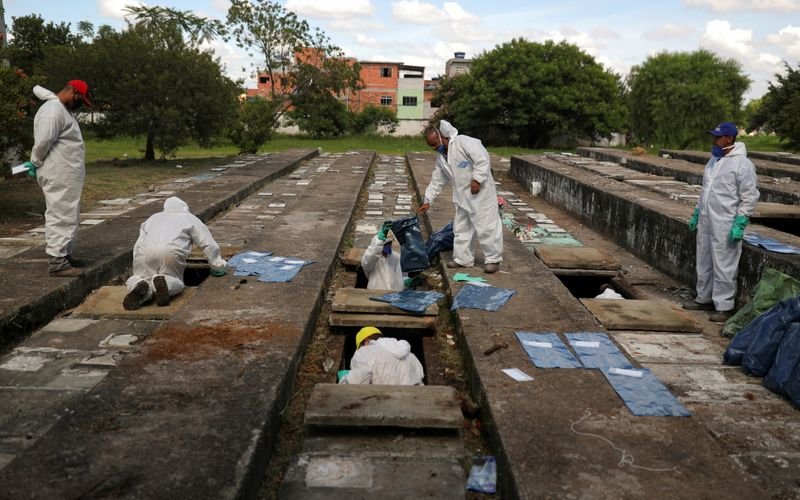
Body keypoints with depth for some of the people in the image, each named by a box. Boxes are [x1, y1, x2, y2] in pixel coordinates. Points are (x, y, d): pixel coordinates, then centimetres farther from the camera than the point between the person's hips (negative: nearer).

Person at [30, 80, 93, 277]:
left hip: (68, 175, 10)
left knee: (69, 216, 15)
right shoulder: (53, 111, -16)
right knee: (60, 216, -9)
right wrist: (35, 163, -6)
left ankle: (65, 254, 24)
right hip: (59, 175, -10)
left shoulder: (63, 109, 15)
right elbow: (42, 142, -20)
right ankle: (56, 262, -7)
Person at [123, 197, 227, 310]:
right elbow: (209, 244, 22)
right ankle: (166, 282, -22)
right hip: (171, 252, -2)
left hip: (144, 251, 3)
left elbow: (138, 244, 33)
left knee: (145, 277, 16)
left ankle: (139, 286, -20)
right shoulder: (190, 219, 28)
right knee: (176, 282, 13)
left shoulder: (153, 217, 38)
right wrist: (217, 266, 34)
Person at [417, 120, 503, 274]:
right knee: (461, 227, 13)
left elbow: (482, 158, -21)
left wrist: (476, 179, -23)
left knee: (486, 225, -5)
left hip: (481, 192, -9)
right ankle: (463, 258, 23)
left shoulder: (463, 142, -15)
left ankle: (493, 259, 4)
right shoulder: (441, 158, 11)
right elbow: (437, 181, 17)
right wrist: (427, 200, 14)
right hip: (462, 196, 9)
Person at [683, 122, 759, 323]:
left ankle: (724, 306, 5)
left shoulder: (742, 163, -12)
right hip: (705, 223, 9)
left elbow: (749, 197, -14)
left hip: (726, 226, -8)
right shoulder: (714, 160, 13)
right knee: (704, 263, 16)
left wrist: (740, 223, -18)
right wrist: (696, 213, 20)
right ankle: (704, 299, 28)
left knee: (723, 266, -4)